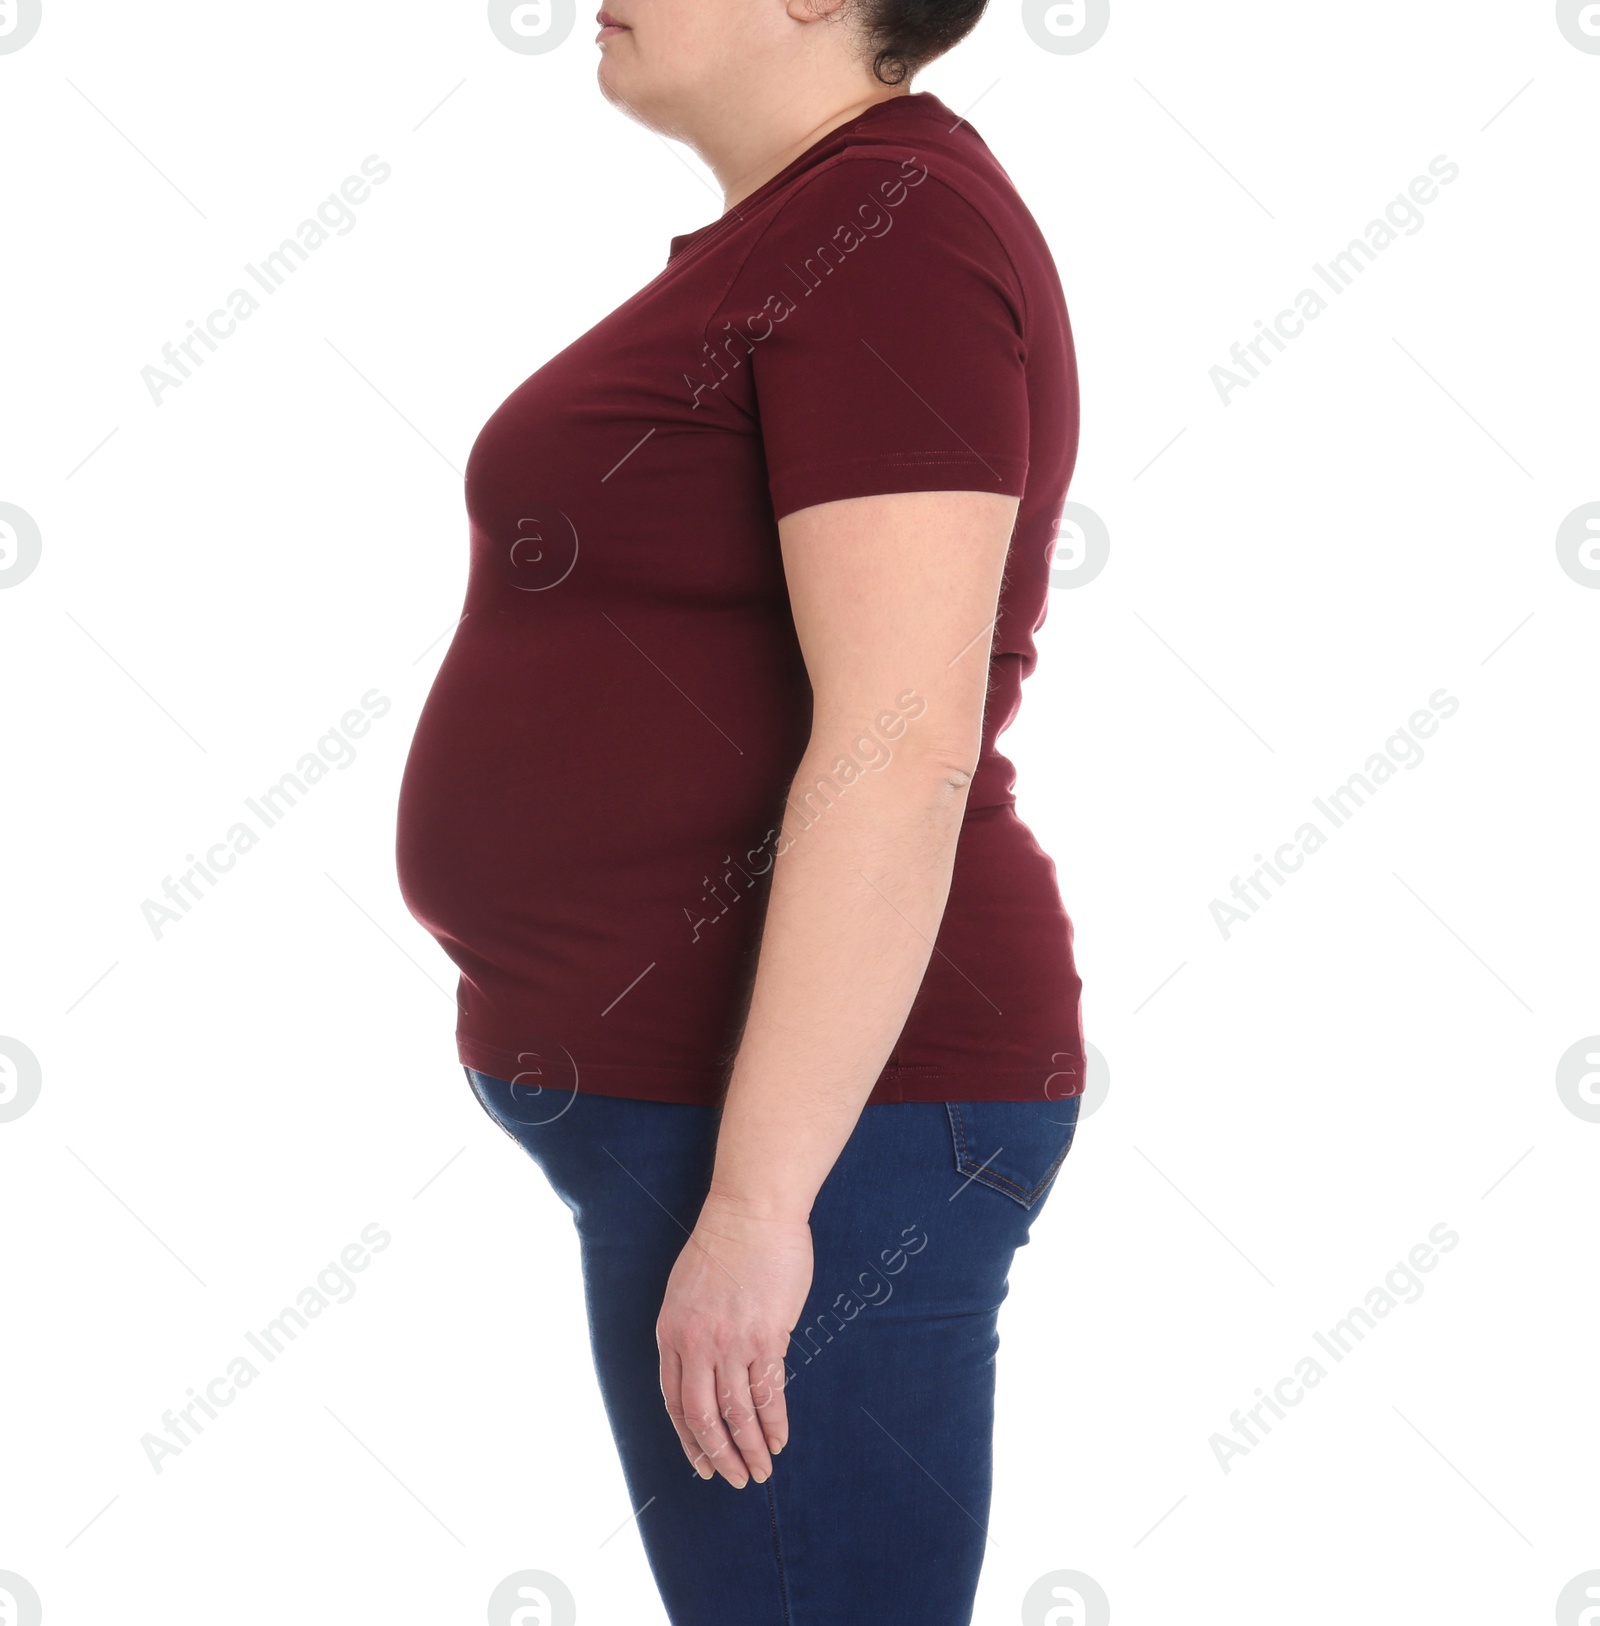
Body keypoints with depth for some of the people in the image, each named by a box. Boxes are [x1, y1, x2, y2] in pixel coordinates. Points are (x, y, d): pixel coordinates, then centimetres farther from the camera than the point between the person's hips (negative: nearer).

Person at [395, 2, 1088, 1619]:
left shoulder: (889, 233, -16)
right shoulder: (815, 234, 16)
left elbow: (905, 745, -24)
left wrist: (757, 1200, -25)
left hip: (802, 1120, -11)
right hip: (703, 1090, 11)